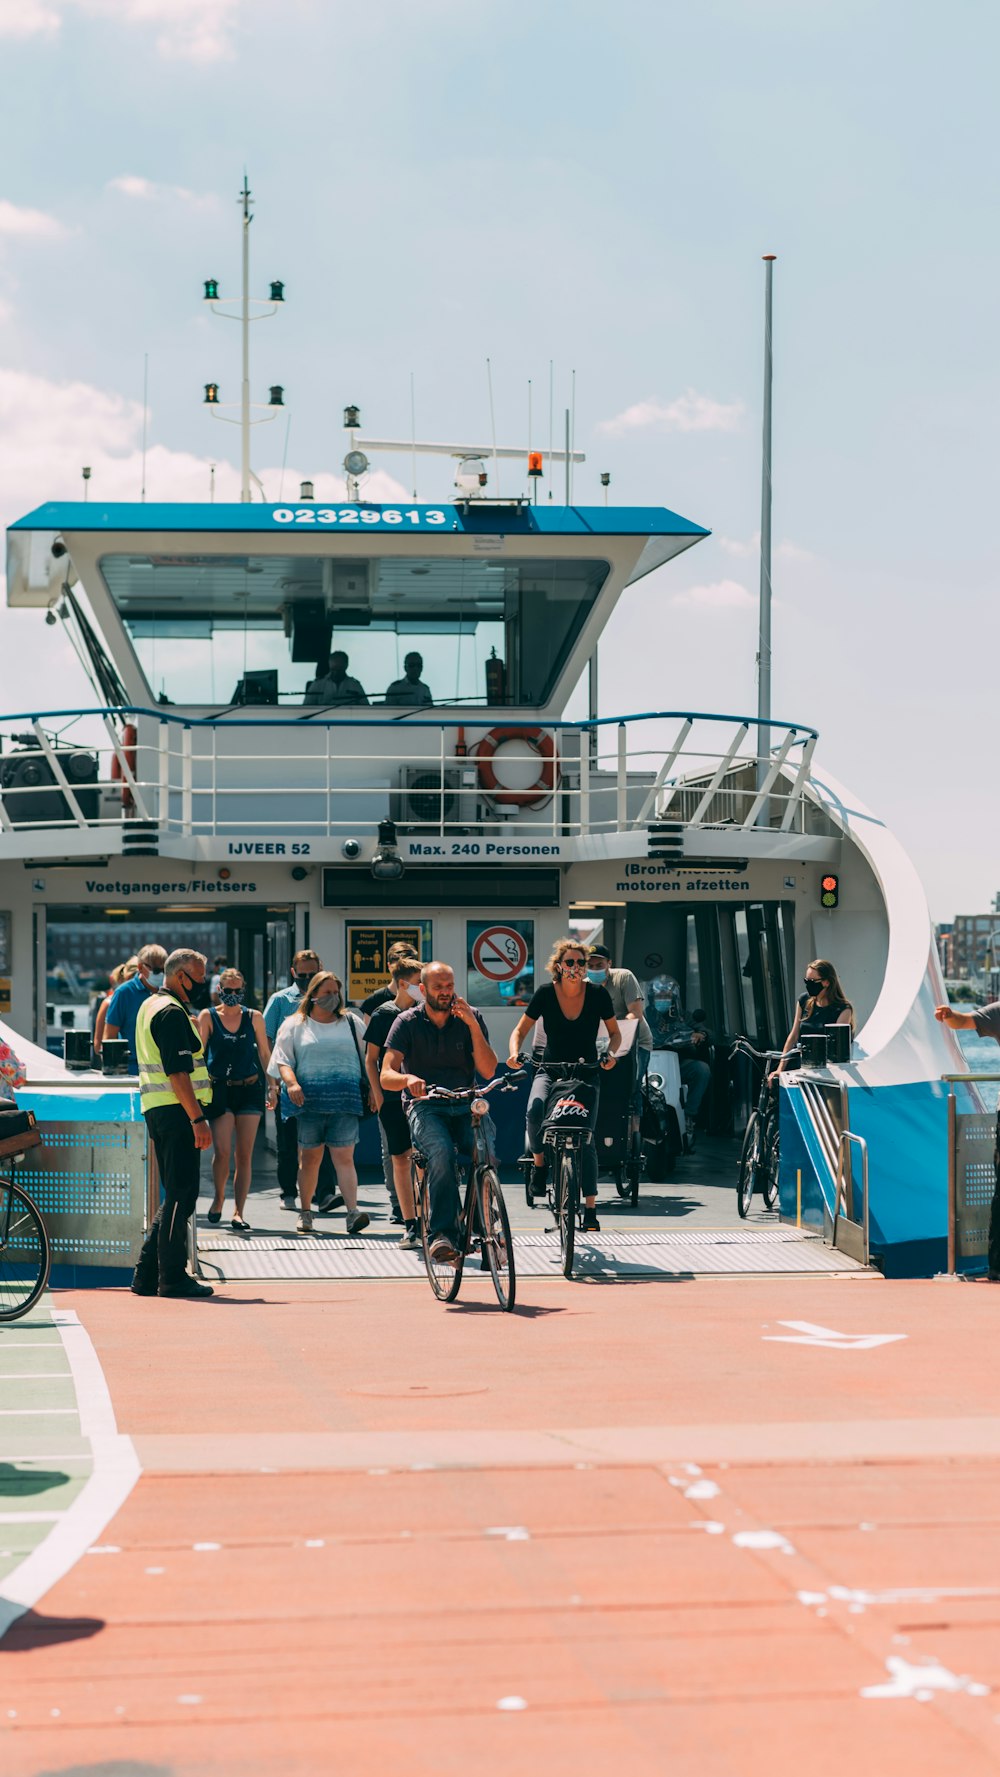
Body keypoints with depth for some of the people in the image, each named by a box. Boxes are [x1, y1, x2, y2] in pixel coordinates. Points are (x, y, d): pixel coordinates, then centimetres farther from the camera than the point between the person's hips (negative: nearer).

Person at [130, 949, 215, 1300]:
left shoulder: (150, 1005, 19)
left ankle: (147, 1276, 14)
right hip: (176, 1111, -11)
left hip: (158, 1110, 11)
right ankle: (172, 1277, -3)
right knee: (181, 1196, -6)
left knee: (175, 1196, 14)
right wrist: (198, 1119, -22)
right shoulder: (172, 1013, -14)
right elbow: (178, 1073, -21)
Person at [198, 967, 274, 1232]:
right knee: (222, 1151, -12)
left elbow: (265, 1053, 13)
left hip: (250, 1089, 2)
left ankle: (238, 1213, 4)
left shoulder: (254, 1018, 6)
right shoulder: (208, 1017, 1)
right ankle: (219, 1197, 15)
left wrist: (272, 1086, 9)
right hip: (220, 1090, -2)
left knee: (244, 1155, -1)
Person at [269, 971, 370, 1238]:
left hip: (345, 1100, 0)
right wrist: (291, 1082, -15)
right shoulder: (295, 1025, 10)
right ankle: (305, 1213, 16)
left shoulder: (351, 1023, 16)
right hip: (309, 1100, 0)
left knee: (344, 1157, -9)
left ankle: (353, 1212, -18)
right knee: (309, 1157, 5)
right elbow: (283, 1060, 3)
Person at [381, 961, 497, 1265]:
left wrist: (473, 1025, -9)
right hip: (425, 1106, -2)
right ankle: (443, 1234, -37)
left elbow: (488, 1071, -1)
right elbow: (386, 1076, -4)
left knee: (485, 1147, -32)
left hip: (466, 1105, 2)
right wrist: (408, 1079, -27)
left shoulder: (471, 1018, 9)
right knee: (442, 1151, -35)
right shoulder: (407, 1022, 4)